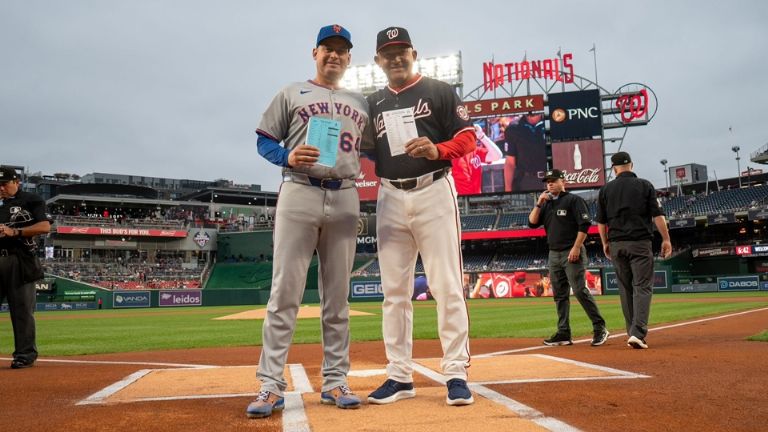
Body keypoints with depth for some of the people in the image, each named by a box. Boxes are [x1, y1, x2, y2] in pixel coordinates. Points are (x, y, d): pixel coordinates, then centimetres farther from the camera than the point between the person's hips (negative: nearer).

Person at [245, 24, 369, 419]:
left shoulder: (360, 104, 22)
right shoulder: (291, 94, 12)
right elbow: (265, 142, 7)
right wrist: (288, 157, -13)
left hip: (345, 198, 3)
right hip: (299, 194, -3)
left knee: (338, 295, 5)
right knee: (285, 291, -7)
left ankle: (334, 382, 12)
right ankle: (271, 385, -3)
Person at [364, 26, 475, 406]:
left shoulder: (439, 91, 5)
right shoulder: (372, 103, 17)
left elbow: (467, 137, -1)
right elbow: (368, 152, 16)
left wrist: (437, 150, -19)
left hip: (433, 193, -4)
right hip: (390, 199, 4)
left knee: (447, 286, -4)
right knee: (394, 291, 5)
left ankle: (456, 373, 3)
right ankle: (399, 376, 13)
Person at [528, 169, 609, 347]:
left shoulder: (574, 200, -3)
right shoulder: (546, 204, 16)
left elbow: (584, 224, -11)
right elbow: (532, 223, 9)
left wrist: (576, 248, -18)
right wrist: (539, 203, -2)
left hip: (572, 253, -7)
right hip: (554, 254, 7)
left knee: (580, 291, -12)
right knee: (559, 295, 7)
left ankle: (600, 328, -3)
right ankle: (563, 333, 12)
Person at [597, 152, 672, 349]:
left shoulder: (605, 189, 5)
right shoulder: (645, 185, 0)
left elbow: (601, 221, 7)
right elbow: (658, 215, -4)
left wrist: (605, 243, 18)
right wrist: (666, 239, 1)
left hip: (616, 244, 3)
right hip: (640, 244, -2)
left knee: (625, 289, 11)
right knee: (642, 287, -3)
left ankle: (633, 333, 16)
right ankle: (638, 333, -16)